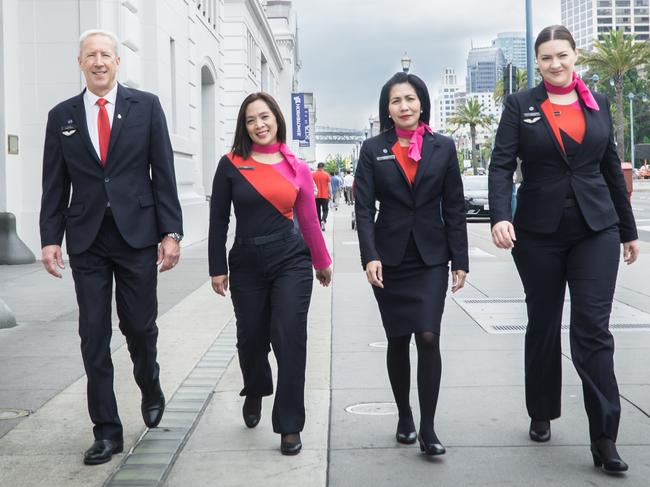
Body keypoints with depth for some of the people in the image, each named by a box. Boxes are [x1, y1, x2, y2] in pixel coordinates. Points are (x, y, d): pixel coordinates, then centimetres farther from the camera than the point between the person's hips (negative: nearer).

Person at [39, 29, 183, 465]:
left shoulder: (146, 106, 2)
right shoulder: (62, 116, 7)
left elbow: (164, 173, 0)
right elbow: (54, 184, 7)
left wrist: (171, 232, -6)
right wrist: (50, 238, -1)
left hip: (137, 234, -1)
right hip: (86, 238, 2)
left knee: (140, 326, 6)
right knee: (94, 336, 2)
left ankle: (151, 389, 38)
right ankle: (107, 431, 11)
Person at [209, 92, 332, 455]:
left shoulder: (297, 169, 1)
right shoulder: (231, 165, -1)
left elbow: (309, 221, 10)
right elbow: (219, 221, 2)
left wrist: (323, 263, 17)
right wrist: (218, 268, 0)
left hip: (291, 262, 0)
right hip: (246, 264, 1)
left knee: (290, 340, -7)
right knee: (251, 339, 12)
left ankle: (290, 426, 4)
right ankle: (255, 393, 45)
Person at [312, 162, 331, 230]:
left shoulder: (313, 175, 0)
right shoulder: (327, 175, -4)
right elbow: (329, 186, -3)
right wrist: (330, 195, 6)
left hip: (316, 196, 1)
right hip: (325, 196, -1)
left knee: (318, 211, 11)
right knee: (325, 210, 7)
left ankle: (319, 225, 14)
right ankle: (323, 221, -19)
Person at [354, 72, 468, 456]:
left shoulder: (443, 147, 5)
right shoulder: (373, 150, 3)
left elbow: (454, 207, 4)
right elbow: (364, 207, -3)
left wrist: (460, 261, 0)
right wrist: (370, 256, -14)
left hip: (431, 258, 0)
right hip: (389, 259, 1)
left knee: (429, 338, -10)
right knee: (398, 340, 8)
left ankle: (428, 429, -3)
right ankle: (404, 417, 24)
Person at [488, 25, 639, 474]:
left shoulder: (598, 104, 8)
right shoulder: (520, 105, 1)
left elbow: (612, 170, 13)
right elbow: (501, 165, -9)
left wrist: (628, 230, 14)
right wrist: (500, 217, -26)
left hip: (596, 230, 1)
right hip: (538, 233, -1)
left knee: (593, 328, -6)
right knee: (543, 325, 11)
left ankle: (604, 437, -3)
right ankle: (542, 415, 30)